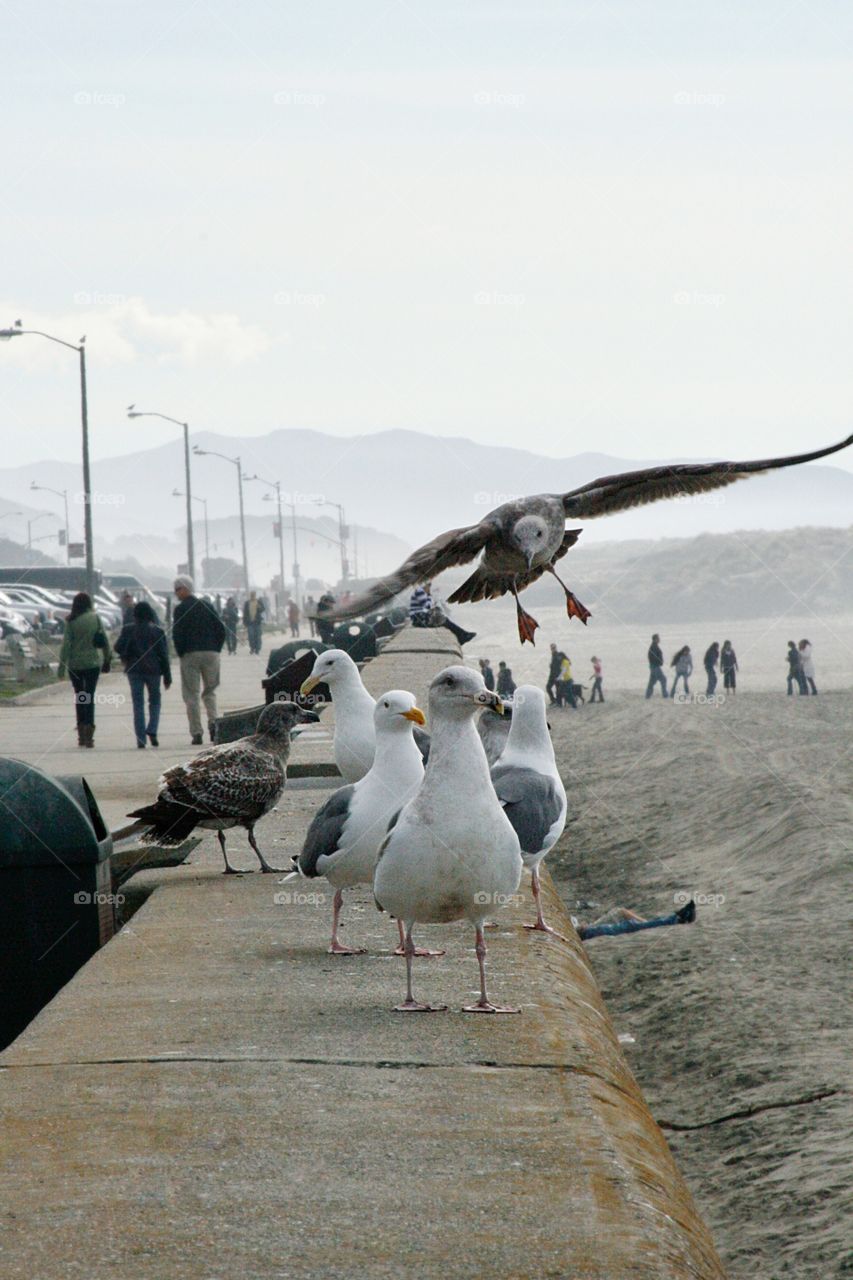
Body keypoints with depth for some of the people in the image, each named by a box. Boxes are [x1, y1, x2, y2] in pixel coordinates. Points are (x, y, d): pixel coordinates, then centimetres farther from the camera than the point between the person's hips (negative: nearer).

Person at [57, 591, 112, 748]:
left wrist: (62, 666, -6)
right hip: (93, 663, 0)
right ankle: (89, 733, -15)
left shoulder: (71, 622, -6)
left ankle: (81, 735, 15)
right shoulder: (95, 618, -2)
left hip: (75, 664, 0)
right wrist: (107, 659, 13)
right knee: (90, 698, 1)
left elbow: (66, 644, -9)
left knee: (79, 699, 13)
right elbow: (105, 640, 0)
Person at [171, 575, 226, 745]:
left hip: (190, 655, -4)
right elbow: (221, 629, 6)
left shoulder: (180, 609, -4)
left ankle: (196, 733, -3)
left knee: (191, 694, 2)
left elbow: (177, 634, -11)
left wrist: (180, 653, 2)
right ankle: (213, 722, -7)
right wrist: (216, 650, 11)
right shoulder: (207, 606, 10)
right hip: (211, 653, 4)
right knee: (209, 692, 16)